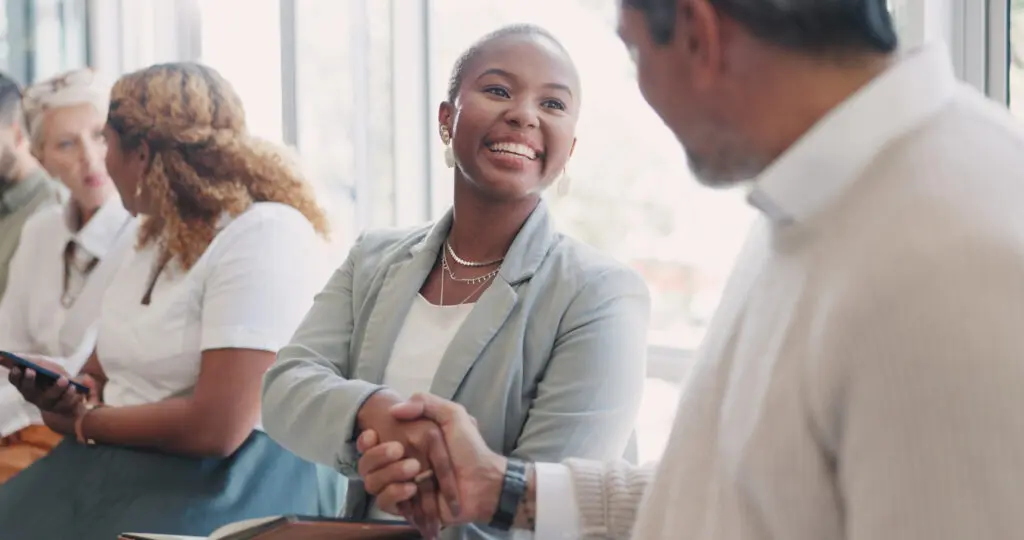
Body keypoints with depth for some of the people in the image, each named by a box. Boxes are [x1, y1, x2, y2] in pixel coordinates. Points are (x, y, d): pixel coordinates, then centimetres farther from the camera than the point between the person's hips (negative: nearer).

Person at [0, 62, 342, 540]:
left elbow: (215, 428, -22)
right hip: (123, 464, 8)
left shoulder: (265, 235, -15)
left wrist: (83, 422, -7)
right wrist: (63, 392, -8)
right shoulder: (157, 234, 16)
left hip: (229, 478, -8)